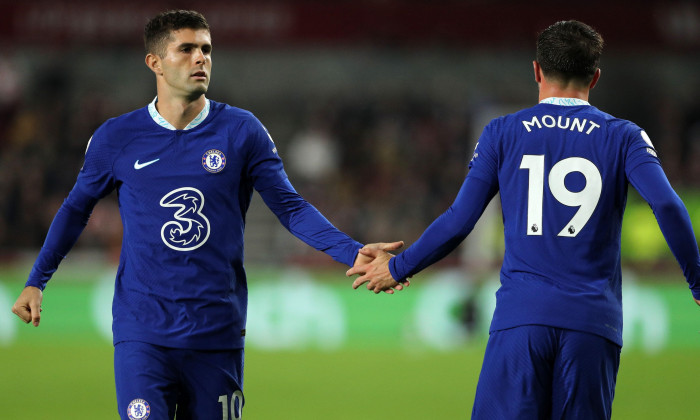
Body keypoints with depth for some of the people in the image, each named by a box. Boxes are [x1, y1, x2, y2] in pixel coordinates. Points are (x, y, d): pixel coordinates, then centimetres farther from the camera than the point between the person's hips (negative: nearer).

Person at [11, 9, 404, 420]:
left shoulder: (241, 131, 2)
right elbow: (77, 208, 17)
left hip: (218, 335, 1)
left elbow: (290, 206, 2)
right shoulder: (115, 138, 3)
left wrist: (353, 253, -11)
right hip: (143, 335, -1)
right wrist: (36, 282, 13)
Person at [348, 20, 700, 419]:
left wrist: (397, 269, 19)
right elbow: (666, 204, -7)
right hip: (593, 324, 0)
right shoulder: (624, 137, 8)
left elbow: (459, 221, 6)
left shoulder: (502, 134, 9)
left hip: (520, 317, 0)